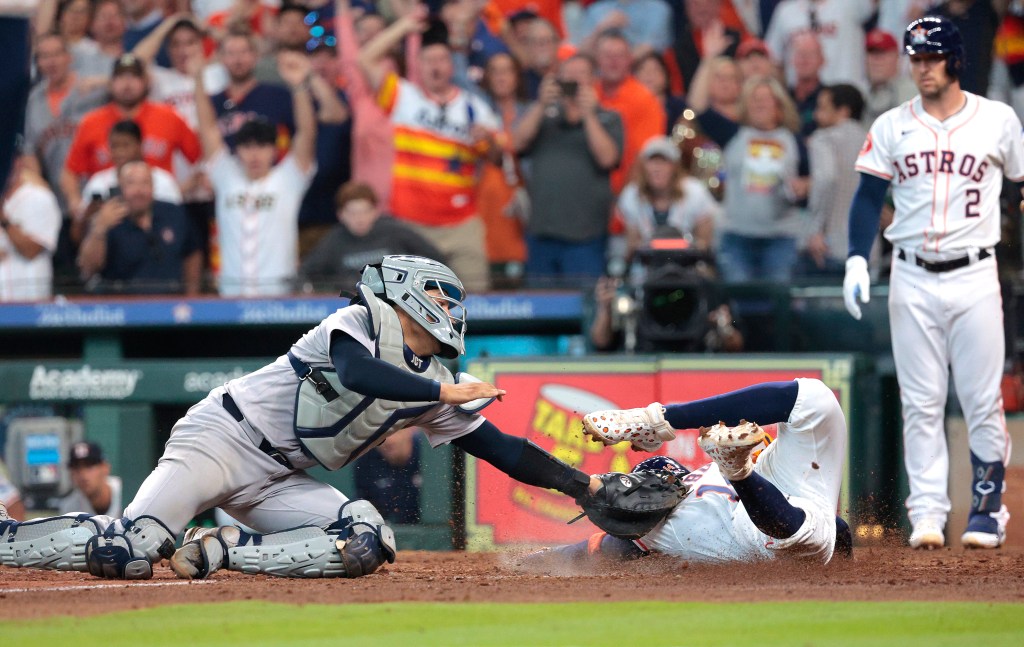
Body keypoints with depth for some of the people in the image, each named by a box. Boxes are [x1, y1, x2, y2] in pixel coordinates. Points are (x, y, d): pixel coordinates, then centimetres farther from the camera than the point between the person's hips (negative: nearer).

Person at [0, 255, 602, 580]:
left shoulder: (432, 382, 14)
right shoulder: (361, 323, -5)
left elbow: (503, 449, 14)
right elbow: (357, 374, -28)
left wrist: (584, 484, 9)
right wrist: (445, 391, -20)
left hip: (279, 482, 7)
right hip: (224, 438, -7)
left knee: (367, 544, -18)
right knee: (128, 552, -26)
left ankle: (222, 550, -10)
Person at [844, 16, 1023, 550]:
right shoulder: (891, 127, 6)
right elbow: (868, 196, 7)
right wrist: (856, 260, -7)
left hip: (975, 277, -2)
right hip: (912, 280, 2)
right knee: (920, 403, 2)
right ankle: (926, 514, 3)